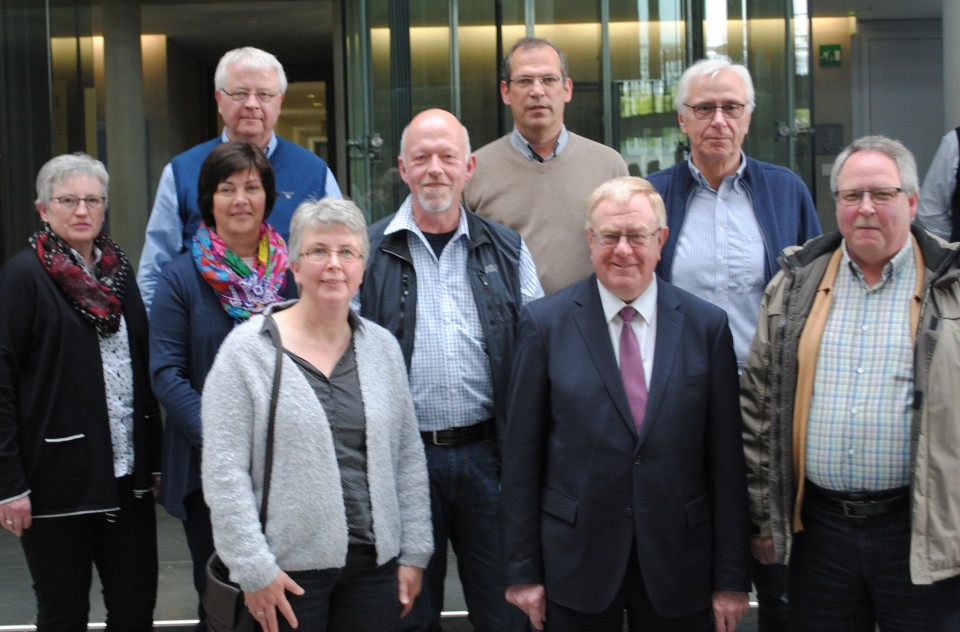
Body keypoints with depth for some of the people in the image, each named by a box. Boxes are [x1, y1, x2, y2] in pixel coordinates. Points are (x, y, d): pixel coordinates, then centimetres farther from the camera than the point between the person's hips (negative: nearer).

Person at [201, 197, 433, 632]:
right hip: (287, 569, -3)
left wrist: (414, 553, 6)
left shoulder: (382, 347, 7)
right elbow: (224, 473, -9)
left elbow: (409, 457, 10)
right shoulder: (246, 351, -5)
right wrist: (253, 569, -12)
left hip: (374, 563, 4)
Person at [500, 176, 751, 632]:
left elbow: (726, 459, 1)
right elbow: (521, 455, -2)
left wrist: (731, 578, 0)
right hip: (576, 565, -1)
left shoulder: (707, 325, 0)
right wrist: (523, 570, -2)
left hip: (679, 571, 1)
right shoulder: (545, 322, -3)